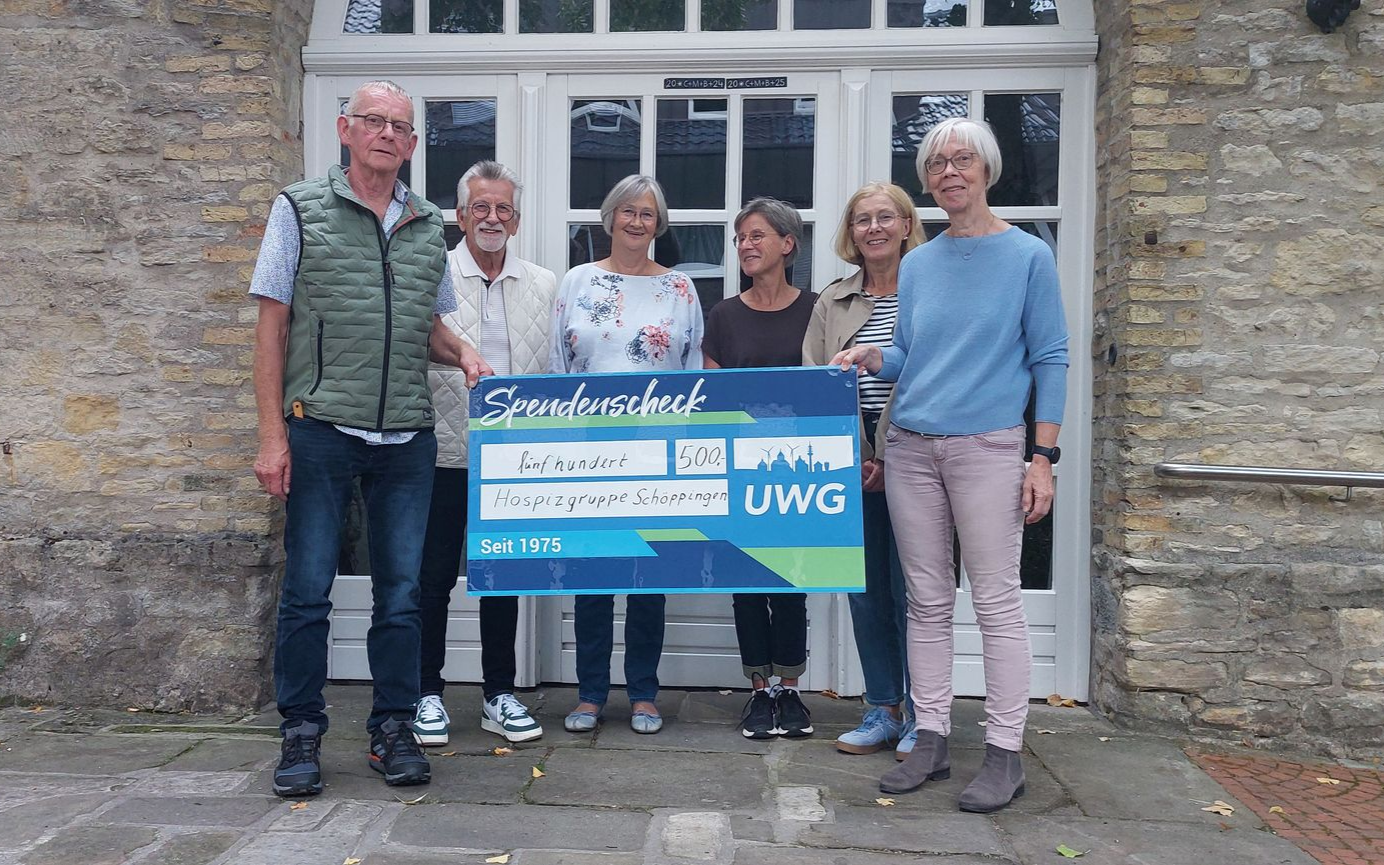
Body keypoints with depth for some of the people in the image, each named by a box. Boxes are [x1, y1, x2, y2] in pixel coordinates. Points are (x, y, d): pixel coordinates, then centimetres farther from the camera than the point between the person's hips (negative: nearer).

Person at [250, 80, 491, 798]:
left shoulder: (429, 226, 13)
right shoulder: (300, 209, 4)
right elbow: (272, 326, 0)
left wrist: (461, 353, -1)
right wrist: (273, 436, -7)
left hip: (407, 437, 3)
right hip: (321, 430, -3)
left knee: (401, 591, 8)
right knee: (307, 589, 3)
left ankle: (393, 731, 20)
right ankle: (301, 734, 18)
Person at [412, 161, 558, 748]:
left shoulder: (544, 285, 10)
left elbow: (556, 369, 9)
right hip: (444, 452, -3)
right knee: (434, 577, 6)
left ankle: (499, 695, 22)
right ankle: (427, 694, 20)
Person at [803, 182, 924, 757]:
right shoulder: (832, 302, 14)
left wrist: (891, 458, -10)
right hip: (851, 466, 4)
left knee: (911, 590, 0)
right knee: (865, 590, 9)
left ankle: (921, 716, 14)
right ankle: (882, 710, 22)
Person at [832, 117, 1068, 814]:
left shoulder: (1028, 256, 0)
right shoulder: (915, 265, 12)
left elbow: (1049, 359, -2)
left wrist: (1043, 458, -8)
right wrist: (868, 357, -6)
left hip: (987, 448, -4)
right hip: (910, 448, 4)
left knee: (996, 602, -1)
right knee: (927, 601, 8)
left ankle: (1004, 753, 10)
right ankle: (930, 741, 18)